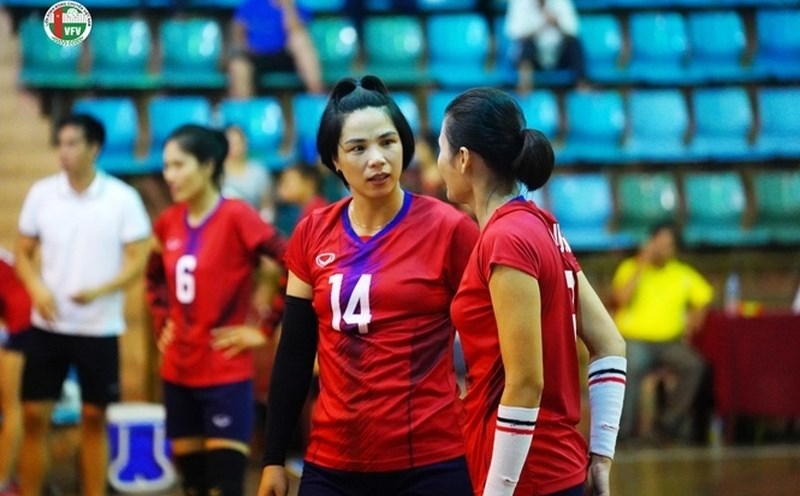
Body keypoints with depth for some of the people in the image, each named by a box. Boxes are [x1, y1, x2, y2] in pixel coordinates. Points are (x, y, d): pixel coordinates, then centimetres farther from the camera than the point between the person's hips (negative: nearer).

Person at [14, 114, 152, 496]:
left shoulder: (122, 199, -6)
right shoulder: (41, 193, 1)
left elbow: (137, 260, -7)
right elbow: (23, 252, 8)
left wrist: (100, 290, -23)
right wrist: (37, 288, -11)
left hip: (100, 327, -2)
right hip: (48, 325, 2)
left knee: (94, 418, 6)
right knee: (35, 415, 1)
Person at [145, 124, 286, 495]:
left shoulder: (237, 217, -13)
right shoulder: (168, 223, 6)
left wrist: (264, 330, -14)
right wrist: (161, 322, 13)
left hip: (226, 376, -6)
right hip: (178, 374, 7)